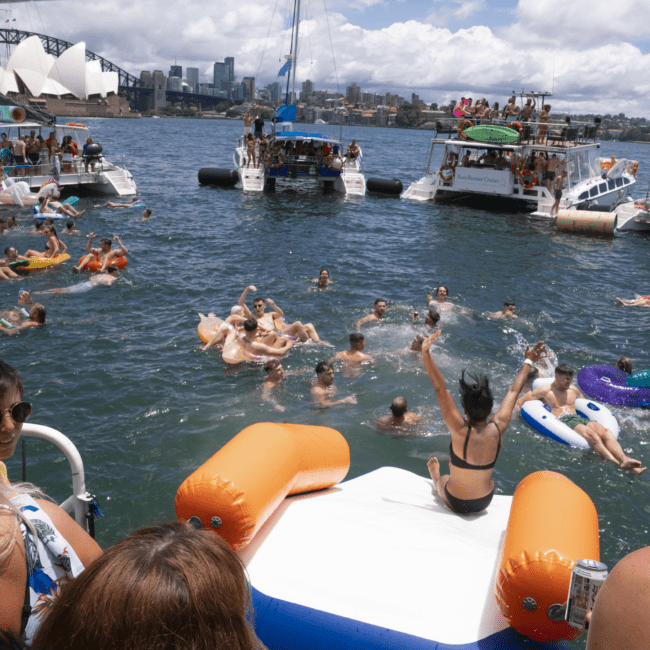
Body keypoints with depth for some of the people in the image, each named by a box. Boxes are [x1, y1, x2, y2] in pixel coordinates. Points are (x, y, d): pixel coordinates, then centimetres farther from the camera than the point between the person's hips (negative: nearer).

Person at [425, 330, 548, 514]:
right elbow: (514, 391, -6)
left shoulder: (461, 430, -29)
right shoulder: (498, 428, -19)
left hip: (456, 503, -3)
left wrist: (426, 354, -39)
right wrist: (528, 362, 7)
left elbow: (440, 389, -35)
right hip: (485, 502, 3)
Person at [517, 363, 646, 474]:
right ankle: (618, 464, -51)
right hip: (561, 421, -7)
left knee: (605, 431, -26)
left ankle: (624, 459, -47)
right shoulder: (545, 391, 9)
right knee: (591, 434, -35)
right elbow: (520, 403, 8)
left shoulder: (574, 390, 27)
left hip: (577, 418, 7)